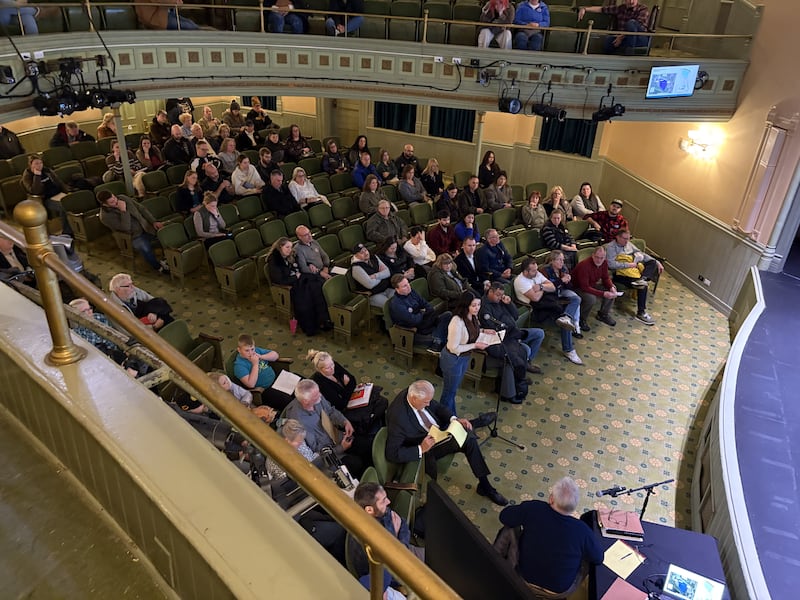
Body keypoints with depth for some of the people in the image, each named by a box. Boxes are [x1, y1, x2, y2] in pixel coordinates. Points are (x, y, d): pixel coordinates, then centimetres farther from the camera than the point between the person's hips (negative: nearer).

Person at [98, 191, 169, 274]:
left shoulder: (123, 198, -1)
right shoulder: (105, 217, -15)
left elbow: (141, 209, 6)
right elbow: (126, 228, -23)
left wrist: (154, 221, -4)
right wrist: (123, 211, -28)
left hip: (146, 227, 6)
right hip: (133, 237, -6)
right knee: (145, 249, -36)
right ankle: (158, 267, -9)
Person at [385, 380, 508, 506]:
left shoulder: (417, 393, -14)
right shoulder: (397, 417, -34)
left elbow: (436, 407, 5)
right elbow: (392, 453, -30)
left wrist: (454, 419, -11)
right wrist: (421, 449, -35)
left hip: (438, 431, 6)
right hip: (423, 450, -6)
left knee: (469, 437, -11)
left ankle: (484, 485, 4)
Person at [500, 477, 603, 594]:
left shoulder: (533, 509, -29)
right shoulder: (582, 530, -30)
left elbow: (504, 516, -10)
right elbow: (598, 558, -10)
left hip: (525, 577, 1)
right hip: (560, 590, 0)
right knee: (587, 560, 26)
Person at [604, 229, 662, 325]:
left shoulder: (628, 244, 16)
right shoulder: (610, 247, -8)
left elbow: (641, 254, 16)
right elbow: (611, 264, -22)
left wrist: (657, 262, 7)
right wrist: (629, 265, -20)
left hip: (634, 269, 8)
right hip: (621, 273, -8)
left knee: (653, 263, -8)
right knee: (643, 286, -27)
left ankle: (642, 279, -33)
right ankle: (641, 313, -21)